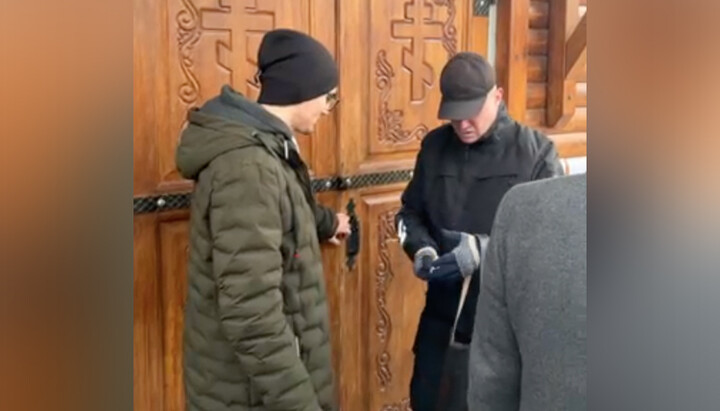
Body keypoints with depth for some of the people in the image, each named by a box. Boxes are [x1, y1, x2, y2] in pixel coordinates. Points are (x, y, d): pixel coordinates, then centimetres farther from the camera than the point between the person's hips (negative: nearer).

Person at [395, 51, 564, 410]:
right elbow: (410, 212, 12)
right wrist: (421, 250, -10)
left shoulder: (536, 151, -9)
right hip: (443, 310, 4)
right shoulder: (434, 146, 3)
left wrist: (486, 250, -26)